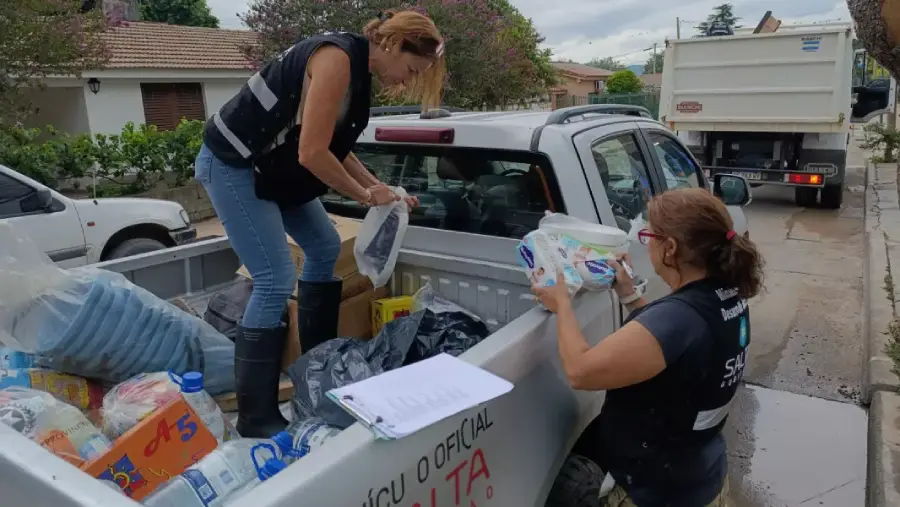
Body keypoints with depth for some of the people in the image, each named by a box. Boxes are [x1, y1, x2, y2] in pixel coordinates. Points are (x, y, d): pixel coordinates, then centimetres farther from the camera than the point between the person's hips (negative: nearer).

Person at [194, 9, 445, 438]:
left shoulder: (358, 69, 7)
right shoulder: (338, 59, -22)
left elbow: (335, 148, 13)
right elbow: (312, 153, -25)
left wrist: (379, 187, 6)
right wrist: (366, 196, -13)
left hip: (271, 166, 10)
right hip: (232, 163, -10)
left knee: (325, 248, 14)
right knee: (276, 280, -14)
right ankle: (255, 417, -4)